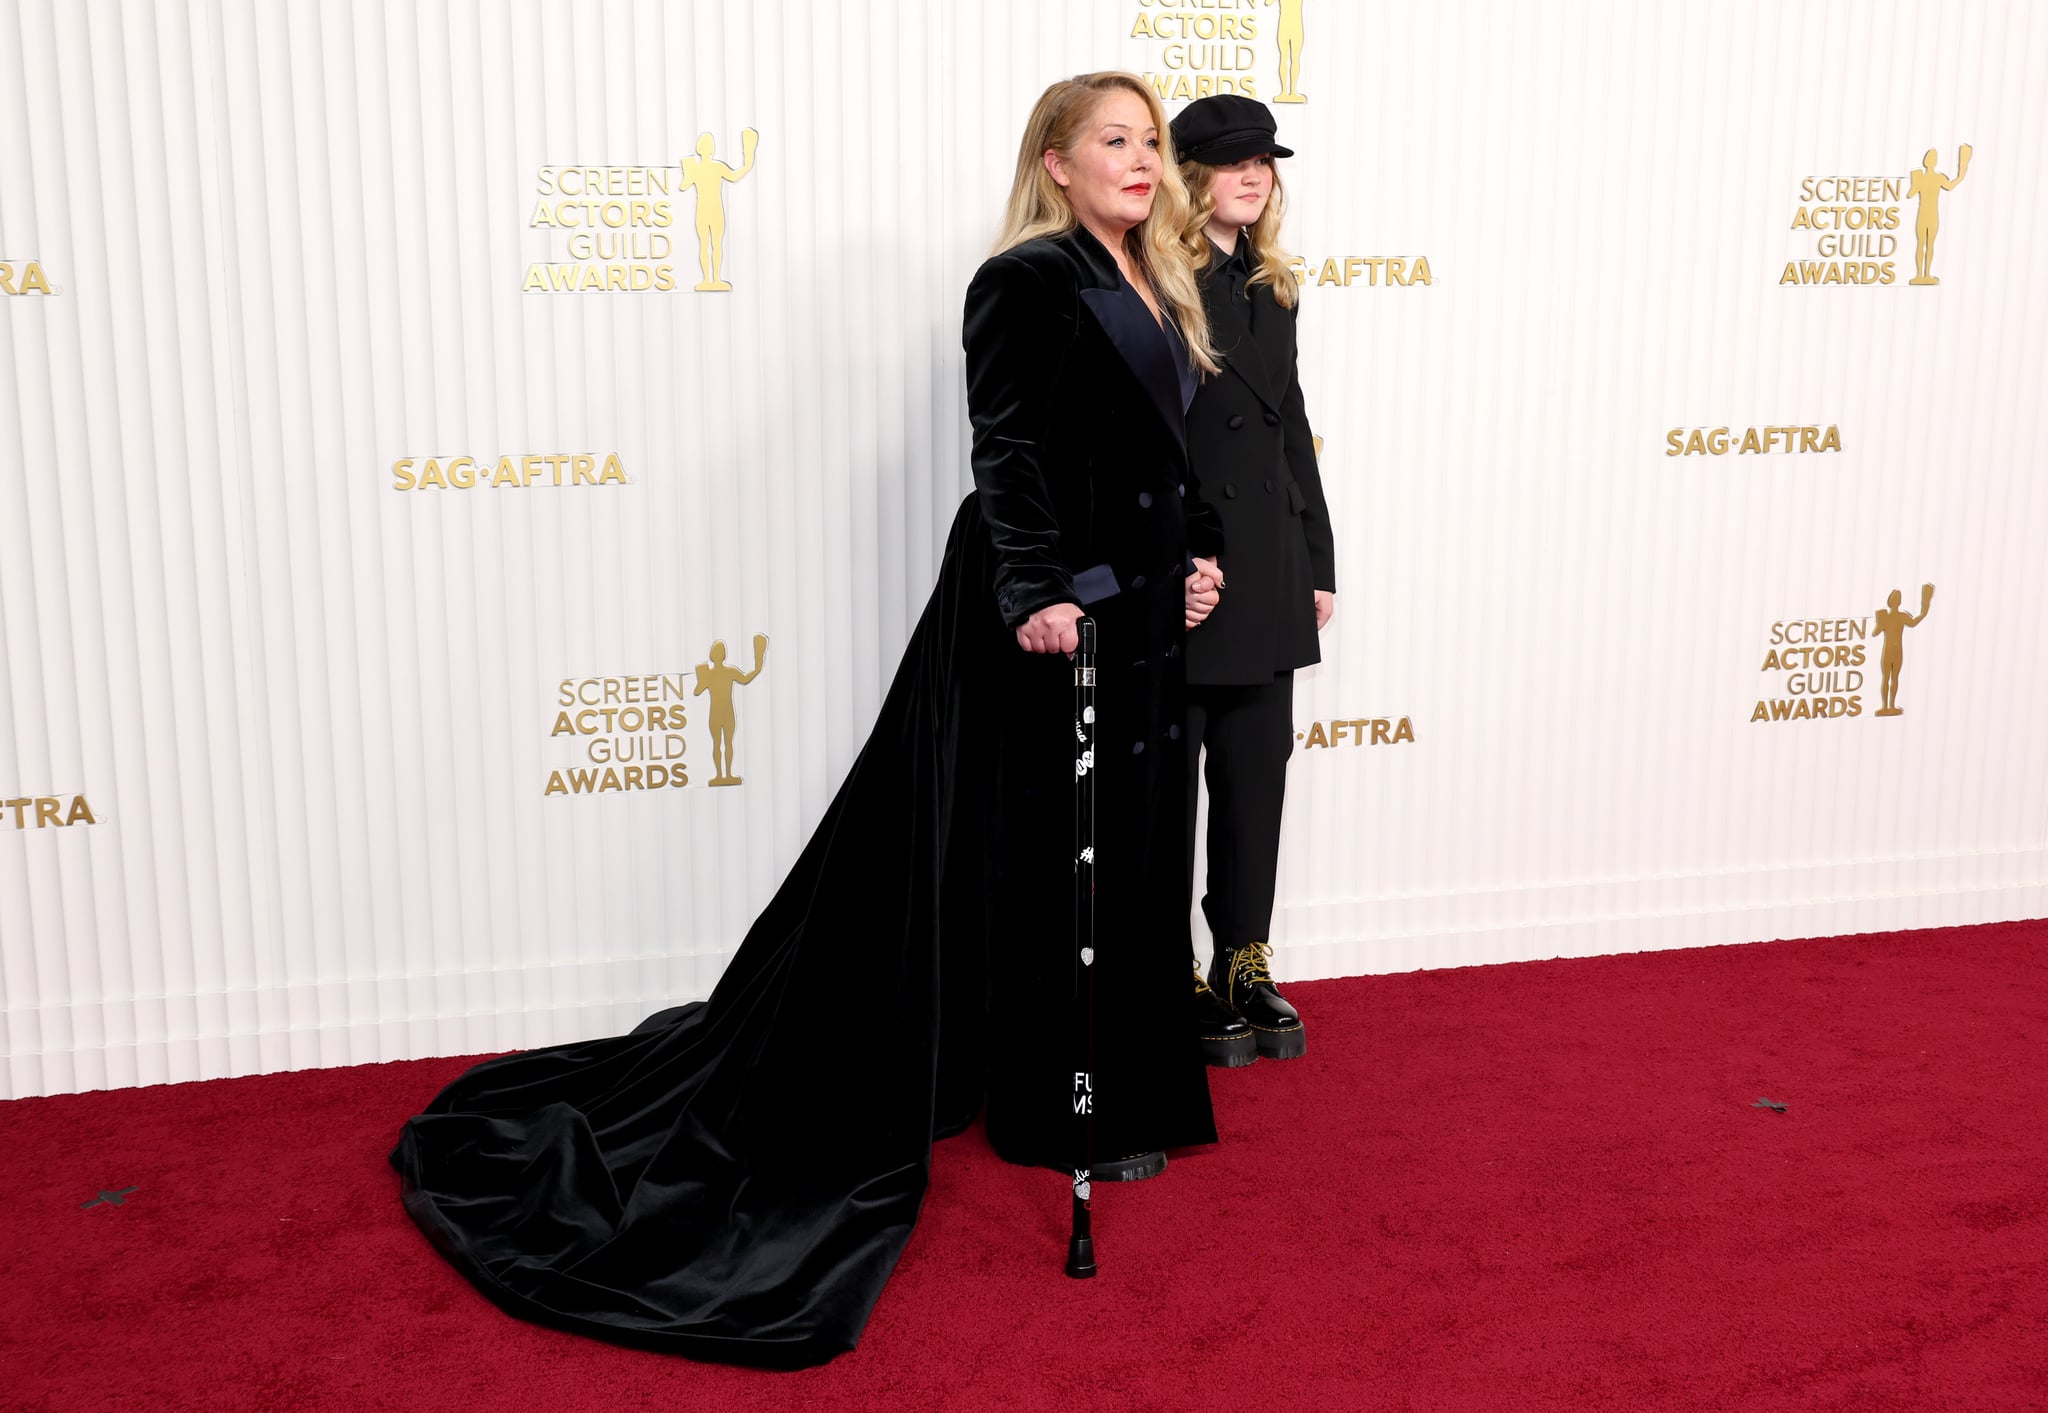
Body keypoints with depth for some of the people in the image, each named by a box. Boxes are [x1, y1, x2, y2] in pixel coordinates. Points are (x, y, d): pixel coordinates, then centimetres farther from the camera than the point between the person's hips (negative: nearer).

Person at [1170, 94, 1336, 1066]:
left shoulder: (1269, 288, 16)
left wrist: (1318, 561, 15)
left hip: (1267, 575, 8)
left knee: (1257, 776, 11)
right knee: (1168, 784, 3)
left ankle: (1244, 967, 23)